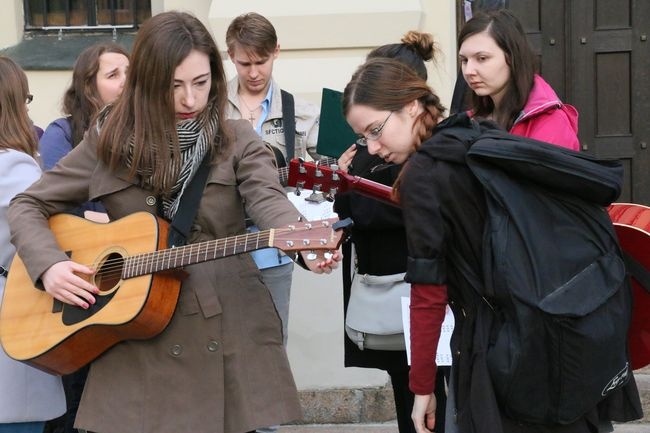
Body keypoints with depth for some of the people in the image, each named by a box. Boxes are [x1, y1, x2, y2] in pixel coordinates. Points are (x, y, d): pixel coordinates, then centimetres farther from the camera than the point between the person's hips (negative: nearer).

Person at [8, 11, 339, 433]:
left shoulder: (238, 141, 1)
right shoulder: (108, 143, 3)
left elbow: (267, 200, -17)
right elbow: (27, 206, 9)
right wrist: (49, 265, -11)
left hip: (231, 338, 0)